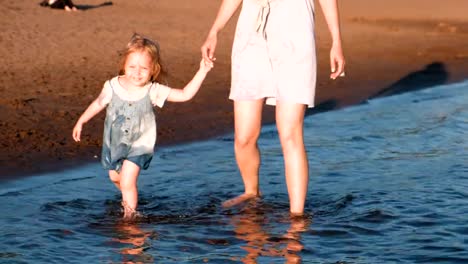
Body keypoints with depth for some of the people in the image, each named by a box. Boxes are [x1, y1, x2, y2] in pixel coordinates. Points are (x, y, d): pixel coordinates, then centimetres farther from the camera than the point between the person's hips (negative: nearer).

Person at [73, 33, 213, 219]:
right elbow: (98, 104, 4)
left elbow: (185, 94, -19)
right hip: (113, 143, 4)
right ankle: (129, 197, 52)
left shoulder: (153, 91, -20)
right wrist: (80, 122, 11)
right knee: (115, 177, 21)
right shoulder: (113, 86, -15)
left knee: (127, 182, -13)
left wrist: (202, 71, -26)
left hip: (138, 145, -4)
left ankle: (130, 214, 6)